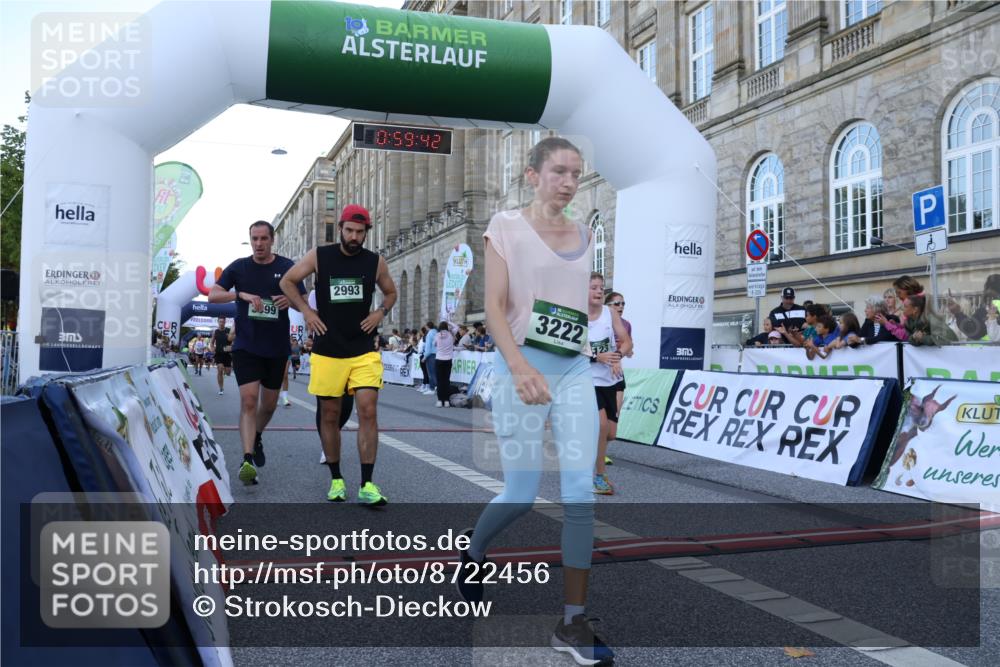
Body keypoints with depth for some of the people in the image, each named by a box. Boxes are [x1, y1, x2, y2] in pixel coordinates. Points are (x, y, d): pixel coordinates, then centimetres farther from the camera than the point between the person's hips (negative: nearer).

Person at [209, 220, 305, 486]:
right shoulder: (239, 267, 2)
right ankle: (247, 460, -17)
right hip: (246, 346, -2)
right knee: (248, 400, -14)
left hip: (277, 347, 2)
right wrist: (242, 294, -21)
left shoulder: (287, 267, 2)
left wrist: (290, 300, -20)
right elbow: (213, 295, -4)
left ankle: (257, 437, 43)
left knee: (269, 403, 14)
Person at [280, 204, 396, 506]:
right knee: (330, 416, 7)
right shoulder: (319, 256, 0)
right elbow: (287, 282, 10)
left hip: (364, 351, 0)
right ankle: (336, 479, 22)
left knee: (368, 411, -11)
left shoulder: (376, 262, 4)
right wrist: (306, 310, -2)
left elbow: (390, 292, 20)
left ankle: (367, 485, -6)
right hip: (327, 351, 0)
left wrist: (381, 312, 1)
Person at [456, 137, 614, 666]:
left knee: (582, 490, -4)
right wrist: (519, 367, -23)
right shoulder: (506, 226, 0)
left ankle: (573, 621, 6)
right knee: (522, 493, 0)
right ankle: (471, 551, 33)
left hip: (576, 368, 4)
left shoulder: (585, 236, 13)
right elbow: (494, 307, -9)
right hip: (523, 365, -4)